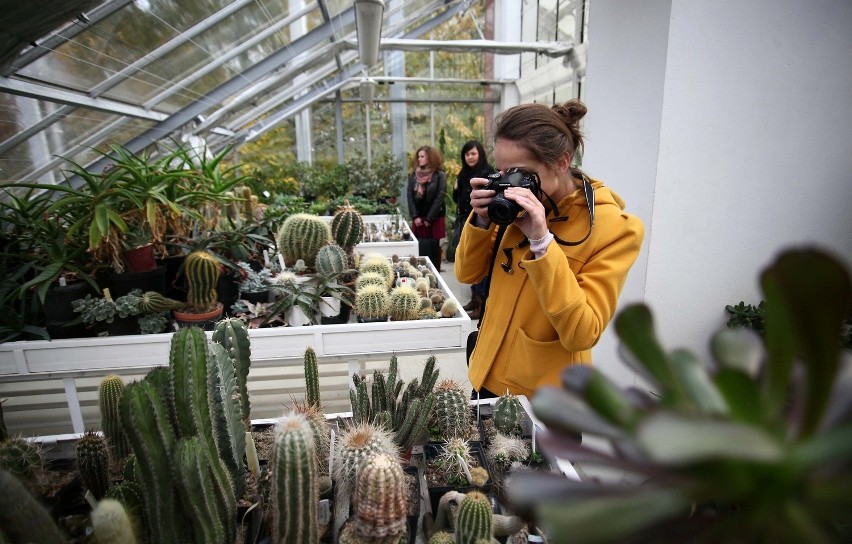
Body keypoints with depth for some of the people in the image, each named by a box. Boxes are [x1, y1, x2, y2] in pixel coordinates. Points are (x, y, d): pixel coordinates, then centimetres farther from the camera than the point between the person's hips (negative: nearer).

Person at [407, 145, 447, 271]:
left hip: (434, 220, -3)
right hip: (418, 220, 3)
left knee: (433, 251, 3)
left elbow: (439, 198, -9)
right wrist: (415, 216, -7)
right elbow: (410, 196, 4)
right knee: (419, 250, 2)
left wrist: (429, 219, -12)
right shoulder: (413, 175, 10)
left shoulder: (440, 175, -3)